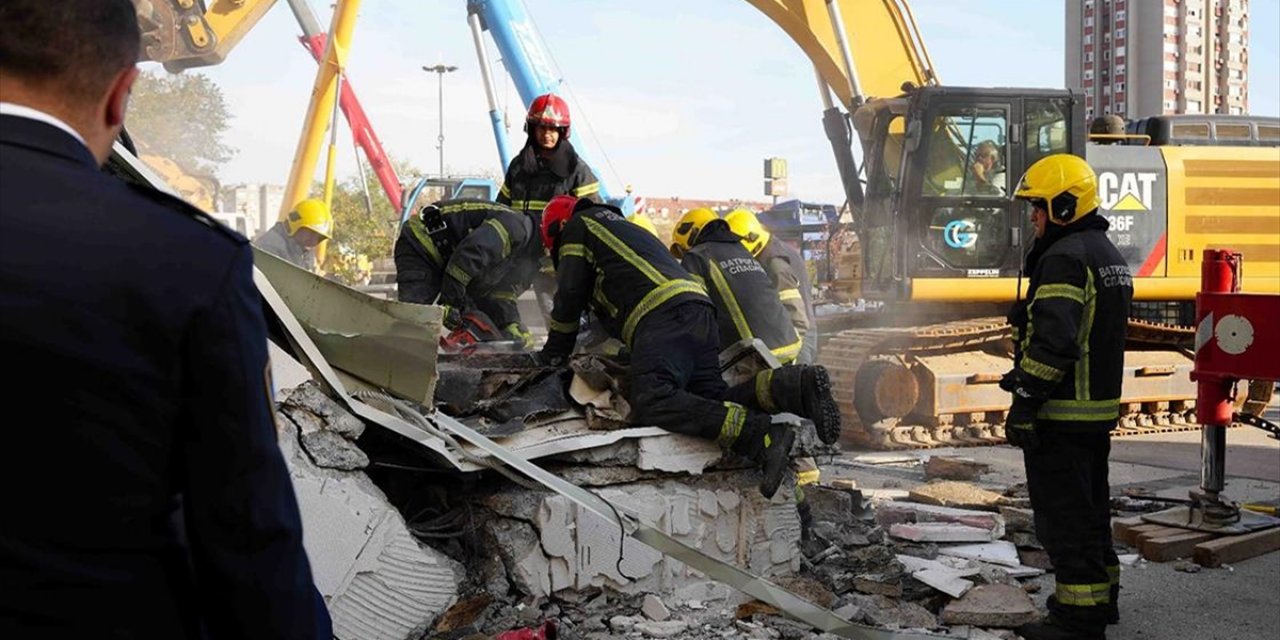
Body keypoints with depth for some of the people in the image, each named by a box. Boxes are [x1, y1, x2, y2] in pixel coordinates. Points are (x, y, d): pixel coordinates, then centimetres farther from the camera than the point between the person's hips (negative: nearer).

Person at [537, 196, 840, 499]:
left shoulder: (577, 226, 18)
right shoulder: (628, 228, 42)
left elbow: (570, 295, 13)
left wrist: (554, 351, 24)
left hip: (665, 314, -9)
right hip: (701, 311, 9)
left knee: (650, 403, -24)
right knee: (710, 401, -1)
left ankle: (760, 436, -39)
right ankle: (793, 386, -22)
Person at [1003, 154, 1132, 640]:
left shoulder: (1064, 258, -17)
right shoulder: (1108, 255, 16)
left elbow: (1052, 341, -26)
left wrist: (1023, 404, -22)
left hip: (1061, 415, -10)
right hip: (1100, 409, 10)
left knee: (1064, 517, -4)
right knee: (1091, 509, 21)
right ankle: (1102, 596, 32)